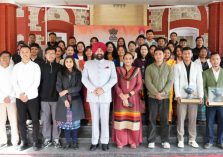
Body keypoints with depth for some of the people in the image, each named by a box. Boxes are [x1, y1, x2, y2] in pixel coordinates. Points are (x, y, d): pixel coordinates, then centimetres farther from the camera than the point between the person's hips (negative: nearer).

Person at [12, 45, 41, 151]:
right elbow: (14, 82, 2)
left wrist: (27, 94, -14)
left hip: (32, 97, -2)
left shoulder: (35, 66, 1)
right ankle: (24, 141, 18)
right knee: (21, 120, 7)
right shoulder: (16, 67, 8)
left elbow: (37, 82, -7)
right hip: (19, 97, 2)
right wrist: (20, 94, -12)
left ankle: (35, 141, 13)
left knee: (35, 120, 1)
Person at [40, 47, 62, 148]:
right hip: (44, 98, 1)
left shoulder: (59, 67, 2)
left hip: (56, 97, 0)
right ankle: (47, 138, 19)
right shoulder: (41, 67, 3)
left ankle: (56, 138, 17)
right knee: (45, 119, 7)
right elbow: (38, 81, 3)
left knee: (56, 119, 5)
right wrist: (38, 94, -2)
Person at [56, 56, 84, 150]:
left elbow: (79, 87, -2)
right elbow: (58, 87, -1)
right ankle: (68, 141, 12)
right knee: (66, 121, 1)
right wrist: (65, 99, -12)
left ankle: (75, 141, 11)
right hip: (64, 100, 0)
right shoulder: (60, 73, 6)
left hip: (75, 100, 0)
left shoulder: (78, 73, 6)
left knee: (75, 121, 1)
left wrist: (67, 90, -13)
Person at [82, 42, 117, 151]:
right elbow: (84, 78, 1)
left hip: (105, 95, 0)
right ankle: (94, 142, 15)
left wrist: (103, 89, -13)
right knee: (94, 119, 6)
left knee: (105, 119, 3)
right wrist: (93, 89, -12)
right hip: (92, 95, 1)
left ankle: (104, 142, 14)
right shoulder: (88, 63, 10)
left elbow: (114, 79, -1)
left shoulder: (110, 63, 8)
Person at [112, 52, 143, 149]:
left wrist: (129, 95, -10)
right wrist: (123, 96, -12)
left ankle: (133, 141, 11)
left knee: (133, 118, 0)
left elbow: (139, 85, -1)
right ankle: (120, 141, 11)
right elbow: (116, 85, 0)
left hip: (133, 98, 0)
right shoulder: (118, 70, 6)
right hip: (120, 98, 0)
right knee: (121, 118, 0)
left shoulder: (137, 70, 5)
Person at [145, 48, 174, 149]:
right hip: (152, 97, 0)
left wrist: (162, 93, -14)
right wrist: (156, 93, -15)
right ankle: (151, 141, 12)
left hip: (165, 97, 1)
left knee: (164, 119, 4)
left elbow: (170, 82, -2)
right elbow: (148, 82, -4)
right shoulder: (149, 68, 4)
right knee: (152, 119, 3)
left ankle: (165, 141, 15)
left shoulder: (169, 68, 6)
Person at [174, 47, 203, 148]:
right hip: (181, 96, -2)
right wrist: (177, 95, -13)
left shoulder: (197, 67, 8)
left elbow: (200, 82, 4)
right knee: (181, 119, 3)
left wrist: (200, 96, -5)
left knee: (193, 119, 7)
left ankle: (192, 140, 18)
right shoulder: (177, 66, 2)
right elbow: (176, 82, -3)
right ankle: (180, 140, 13)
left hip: (194, 96, 2)